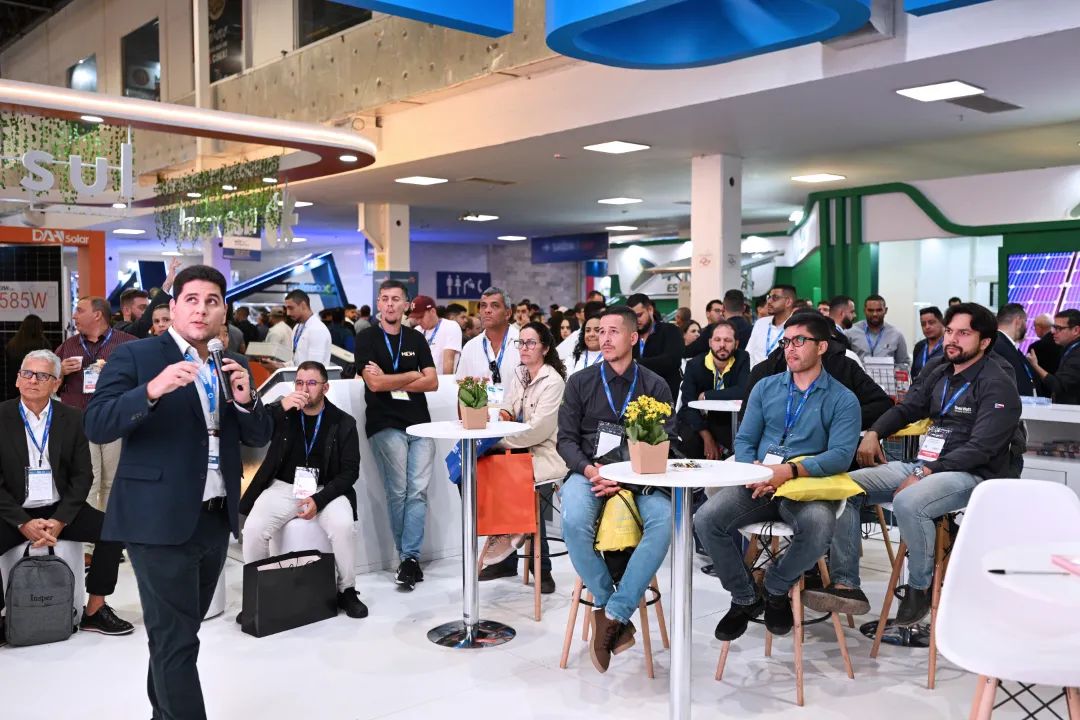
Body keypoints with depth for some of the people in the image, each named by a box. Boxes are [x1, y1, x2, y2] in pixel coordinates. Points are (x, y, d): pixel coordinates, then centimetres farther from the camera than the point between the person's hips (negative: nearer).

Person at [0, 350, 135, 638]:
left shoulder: (72, 419, 1)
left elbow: (82, 476, 1)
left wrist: (59, 520, -12)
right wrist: (23, 523, -16)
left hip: (60, 509, 2)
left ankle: (94, 612, -4)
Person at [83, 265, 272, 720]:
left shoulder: (233, 365, 10)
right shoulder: (134, 356, -5)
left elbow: (258, 437, 10)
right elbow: (96, 426, -14)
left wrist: (246, 400, -11)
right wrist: (152, 390, -30)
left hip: (216, 519, 6)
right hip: (160, 520, -5)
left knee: (178, 633, 19)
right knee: (176, 639, -2)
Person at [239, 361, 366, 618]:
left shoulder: (343, 423, 2)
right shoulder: (282, 412, 6)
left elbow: (350, 471, -1)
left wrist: (319, 499, -15)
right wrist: (280, 409, -22)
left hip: (325, 490, -1)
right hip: (283, 486, 1)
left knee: (344, 527, -29)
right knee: (253, 529, -25)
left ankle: (347, 592, -6)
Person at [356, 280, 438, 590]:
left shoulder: (416, 339, 15)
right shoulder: (367, 339, 4)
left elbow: (432, 382, 5)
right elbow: (375, 383, -10)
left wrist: (390, 381, -5)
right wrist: (412, 375, -1)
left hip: (420, 424, 3)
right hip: (386, 425, -3)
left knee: (418, 492, -7)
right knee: (398, 492, -7)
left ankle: (409, 557, -3)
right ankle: (409, 557, 6)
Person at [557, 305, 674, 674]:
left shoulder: (655, 386, 7)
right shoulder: (580, 382, 10)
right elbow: (566, 438, 7)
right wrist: (588, 469, -13)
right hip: (589, 472, 0)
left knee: (664, 521, -31)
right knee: (574, 521, -32)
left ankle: (613, 615, -24)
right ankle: (606, 603, -12)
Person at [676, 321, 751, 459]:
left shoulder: (742, 359, -7)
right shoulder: (694, 365, -7)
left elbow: (743, 392, -23)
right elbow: (689, 406, -15)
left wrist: (706, 395, -17)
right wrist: (707, 437, -27)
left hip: (727, 422, 0)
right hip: (697, 420, 0)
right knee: (690, 438, -32)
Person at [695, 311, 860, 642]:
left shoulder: (842, 400, 4)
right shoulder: (765, 388, 16)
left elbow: (841, 454, -9)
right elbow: (744, 439, 14)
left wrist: (790, 471, -23)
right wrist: (754, 469, -9)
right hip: (758, 484, 3)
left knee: (818, 527, -37)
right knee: (706, 518, -23)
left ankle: (776, 589, -4)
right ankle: (745, 598, 1)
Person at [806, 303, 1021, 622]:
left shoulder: (997, 385, -8)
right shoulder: (937, 373, 15)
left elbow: (980, 448, -17)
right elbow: (906, 408, 21)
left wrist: (924, 474, -23)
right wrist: (873, 433, -1)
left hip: (971, 474, -8)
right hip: (924, 466, 8)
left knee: (907, 502, -38)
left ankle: (920, 587, -11)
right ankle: (845, 584, -13)